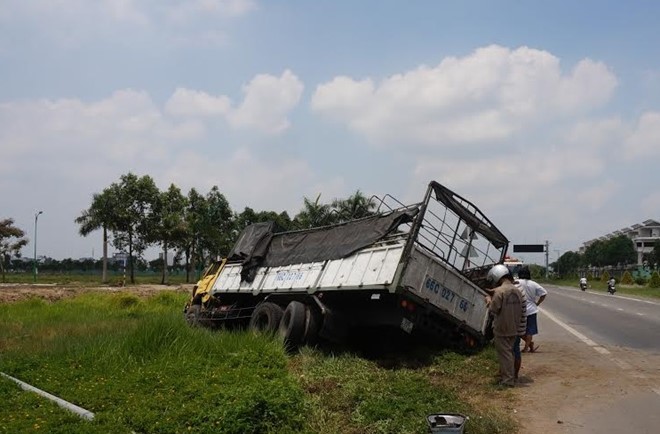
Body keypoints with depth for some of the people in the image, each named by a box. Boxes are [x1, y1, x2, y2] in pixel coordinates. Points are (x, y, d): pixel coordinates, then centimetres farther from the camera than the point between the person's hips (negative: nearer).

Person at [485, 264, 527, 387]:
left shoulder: (499, 291, -19)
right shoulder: (517, 291, 6)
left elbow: (493, 310, -16)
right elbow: (523, 311, 11)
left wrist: (489, 301, 1)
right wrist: (521, 329, 17)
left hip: (502, 329, -7)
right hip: (514, 328, 7)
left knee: (504, 354, 1)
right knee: (510, 352, 19)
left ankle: (508, 380, 5)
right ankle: (511, 376, 28)